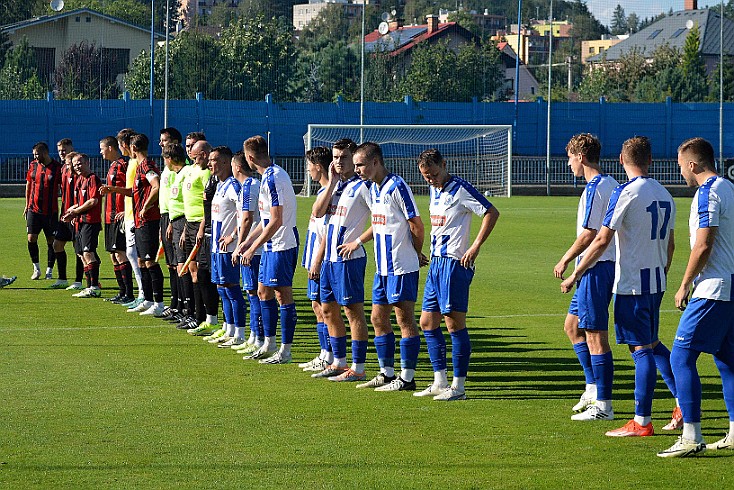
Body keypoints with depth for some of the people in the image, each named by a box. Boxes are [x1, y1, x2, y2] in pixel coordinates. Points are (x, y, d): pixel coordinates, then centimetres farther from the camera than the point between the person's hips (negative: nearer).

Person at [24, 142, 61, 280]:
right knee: (31, 239, -4)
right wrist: (27, 205, 16)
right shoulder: (33, 165, 5)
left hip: (51, 211, -3)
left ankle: (49, 270, 12)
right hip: (34, 209, 3)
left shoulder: (57, 168, -6)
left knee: (51, 241, 1)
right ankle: (36, 268, 11)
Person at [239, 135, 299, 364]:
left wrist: (253, 247, -19)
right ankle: (269, 345, 24)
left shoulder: (273, 179, -19)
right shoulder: (269, 176, 12)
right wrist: (249, 241, 20)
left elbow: (276, 221, -23)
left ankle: (285, 351, 1)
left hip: (282, 245, -10)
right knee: (264, 292, 15)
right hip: (271, 246, 10)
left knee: (283, 295, -4)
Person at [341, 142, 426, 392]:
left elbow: (416, 224, -12)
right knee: (378, 318, 11)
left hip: (402, 267, -9)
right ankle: (386, 373, 19)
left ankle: (407, 378, -1)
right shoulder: (373, 188, 13)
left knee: (404, 319, -4)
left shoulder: (397, 186, -15)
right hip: (383, 267, 9)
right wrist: (357, 242, 29)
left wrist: (417, 253, 0)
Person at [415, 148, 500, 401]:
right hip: (435, 263, 9)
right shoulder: (435, 190, 15)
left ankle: (458, 386, -3)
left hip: (454, 262, -9)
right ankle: (440, 382, 16)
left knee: (455, 323, -7)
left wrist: (476, 246, -18)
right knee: (427, 322, 10)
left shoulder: (460, 189, -11)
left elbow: (492, 213, -15)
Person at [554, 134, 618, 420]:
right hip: (603, 265, 10)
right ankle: (593, 388, 22)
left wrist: (565, 261, -8)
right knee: (573, 326, 20)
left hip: (596, 268, -10)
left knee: (595, 336, -7)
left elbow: (588, 235, -20)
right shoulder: (611, 185, 13)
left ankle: (603, 406, -5)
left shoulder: (595, 188, -17)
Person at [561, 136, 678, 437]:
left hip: (632, 283, -7)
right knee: (651, 344, 19)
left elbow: (602, 240, -17)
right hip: (656, 282, 7)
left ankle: (642, 422, -1)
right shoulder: (664, 195, 10)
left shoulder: (626, 193, -14)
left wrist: (575, 275, -12)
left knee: (641, 348, -5)